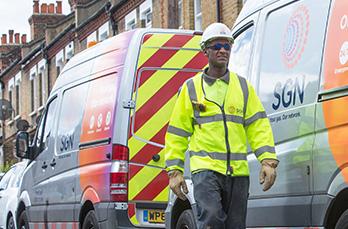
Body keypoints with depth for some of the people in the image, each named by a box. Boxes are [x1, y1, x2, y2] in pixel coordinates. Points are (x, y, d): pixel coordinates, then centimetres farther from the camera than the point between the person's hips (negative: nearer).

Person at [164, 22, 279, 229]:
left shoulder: (243, 87, 14)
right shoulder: (191, 88, 8)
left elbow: (258, 126, 8)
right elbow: (177, 132, 9)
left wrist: (268, 160, -4)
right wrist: (175, 170, 3)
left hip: (238, 171, 3)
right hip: (205, 167, -3)